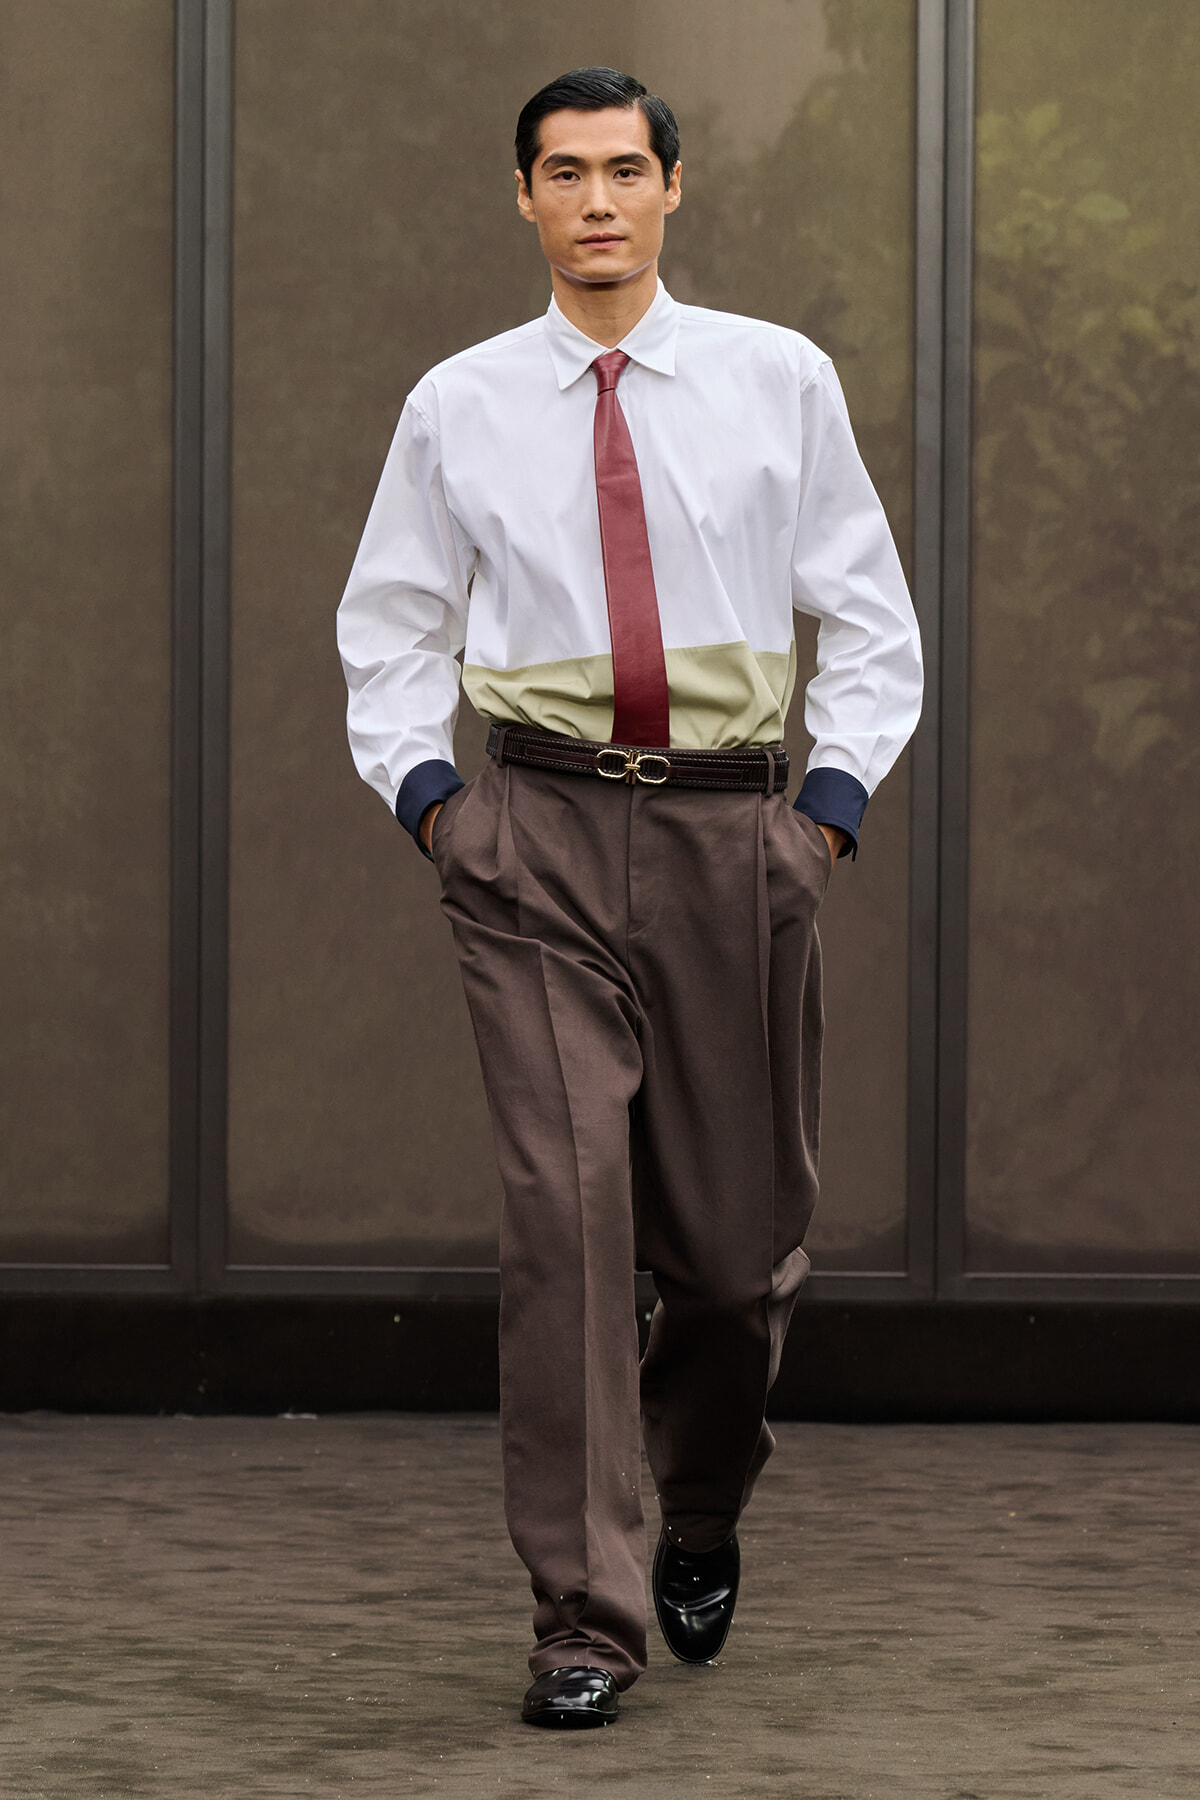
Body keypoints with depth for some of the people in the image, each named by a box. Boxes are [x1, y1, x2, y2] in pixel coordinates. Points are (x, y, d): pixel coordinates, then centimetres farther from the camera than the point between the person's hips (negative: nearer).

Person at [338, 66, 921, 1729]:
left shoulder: (780, 382, 4)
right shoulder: (460, 407, 5)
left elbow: (870, 617, 9)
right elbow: (391, 626, 14)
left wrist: (835, 800, -1)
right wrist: (424, 789, 1)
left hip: (736, 828, 1)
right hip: (542, 830, -1)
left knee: (742, 1228, 6)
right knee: (565, 1199, -14)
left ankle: (701, 1522, 37)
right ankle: (584, 1614, -11)